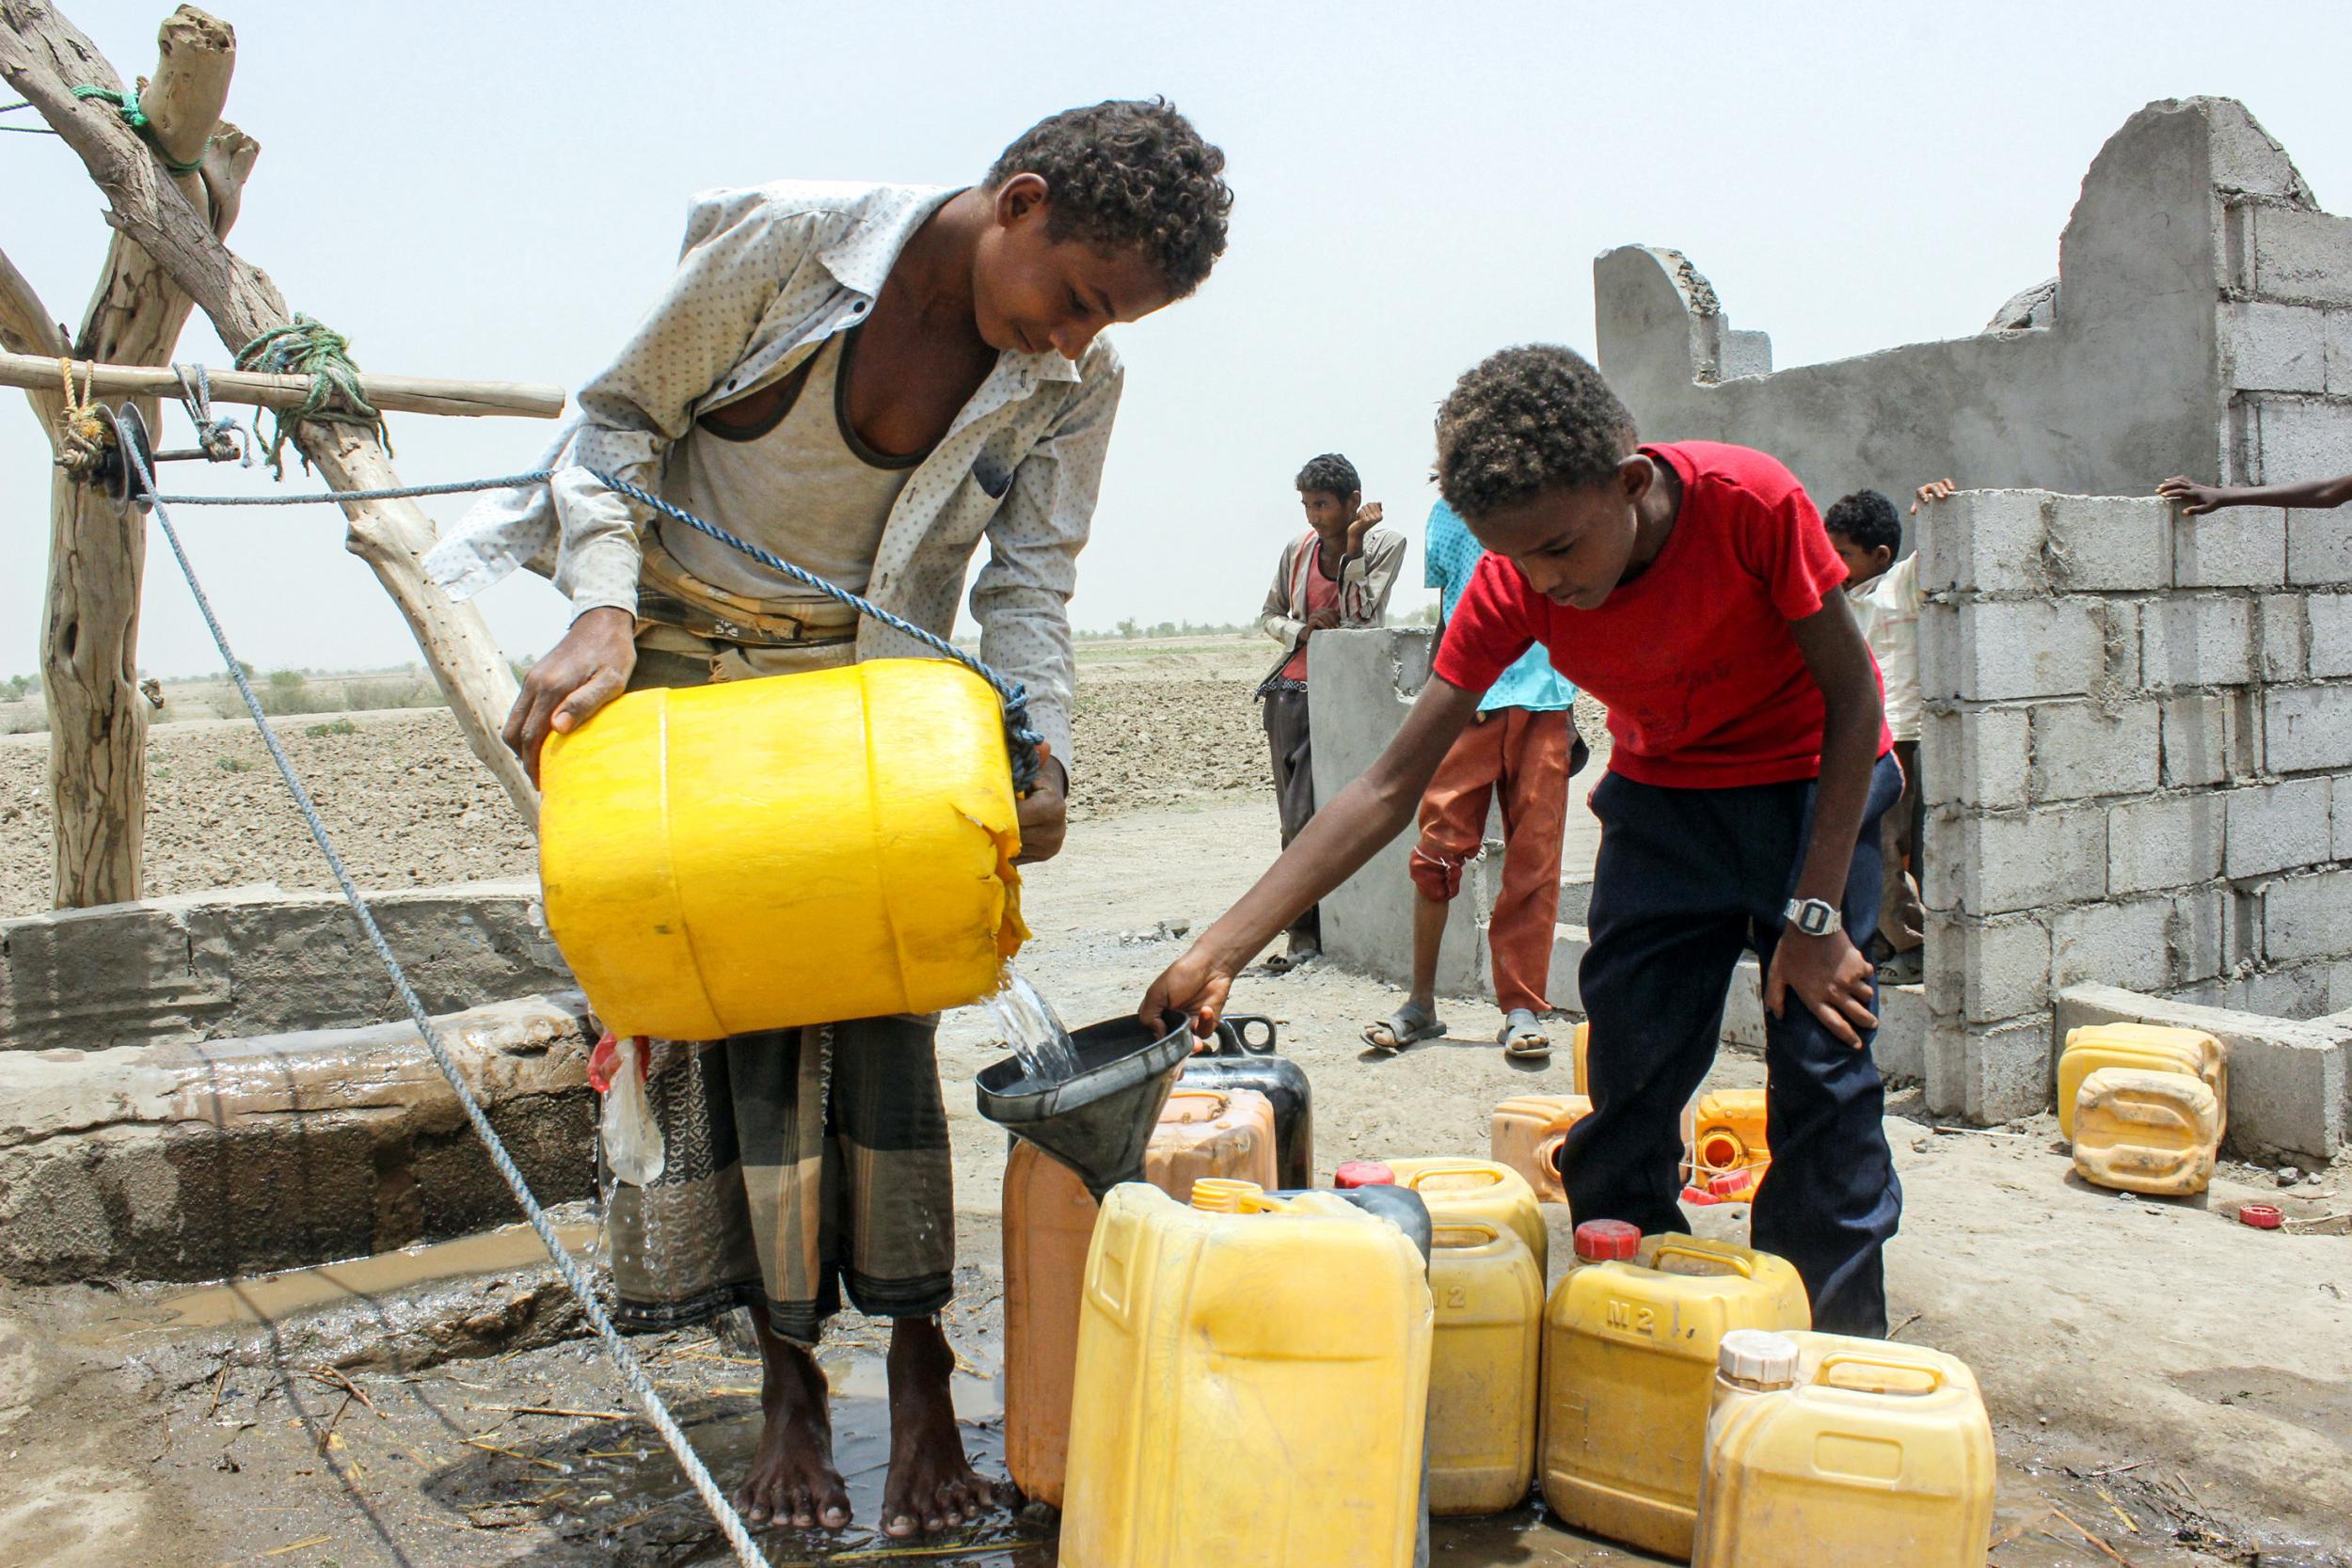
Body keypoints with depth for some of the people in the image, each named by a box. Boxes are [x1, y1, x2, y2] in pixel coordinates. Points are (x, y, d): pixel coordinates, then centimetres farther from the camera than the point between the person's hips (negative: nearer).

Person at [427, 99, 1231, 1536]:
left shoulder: (1074, 383, -8)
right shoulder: (788, 243, -17)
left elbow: (1030, 586, -8)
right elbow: (624, 416, -9)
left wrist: (1040, 750, -25)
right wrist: (605, 611, -22)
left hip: (862, 697, 2)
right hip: (673, 671, -1)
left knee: (878, 1005, -6)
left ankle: (918, 1370, 7)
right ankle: (791, 1377, 10)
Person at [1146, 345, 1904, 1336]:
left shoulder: (1750, 500, -30)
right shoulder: (1511, 583, -22)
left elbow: (1854, 698, -17)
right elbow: (1392, 786, -23)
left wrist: (1817, 916, -21)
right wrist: (1219, 951, -30)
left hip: (1811, 780, -2)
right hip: (1662, 788, 3)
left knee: (1821, 1061, -8)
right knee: (1628, 1078, -4)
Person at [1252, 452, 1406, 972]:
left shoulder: (1385, 543, -1)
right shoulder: (1298, 550, 9)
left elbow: (1359, 621, -9)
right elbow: (1269, 615, 18)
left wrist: (1353, 545, -12)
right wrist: (1301, 630, -3)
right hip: (1293, 689, 4)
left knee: (1305, 817, -12)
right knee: (1296, 818, 3)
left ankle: (1306, 931, -2)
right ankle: (1305, 929, 8)